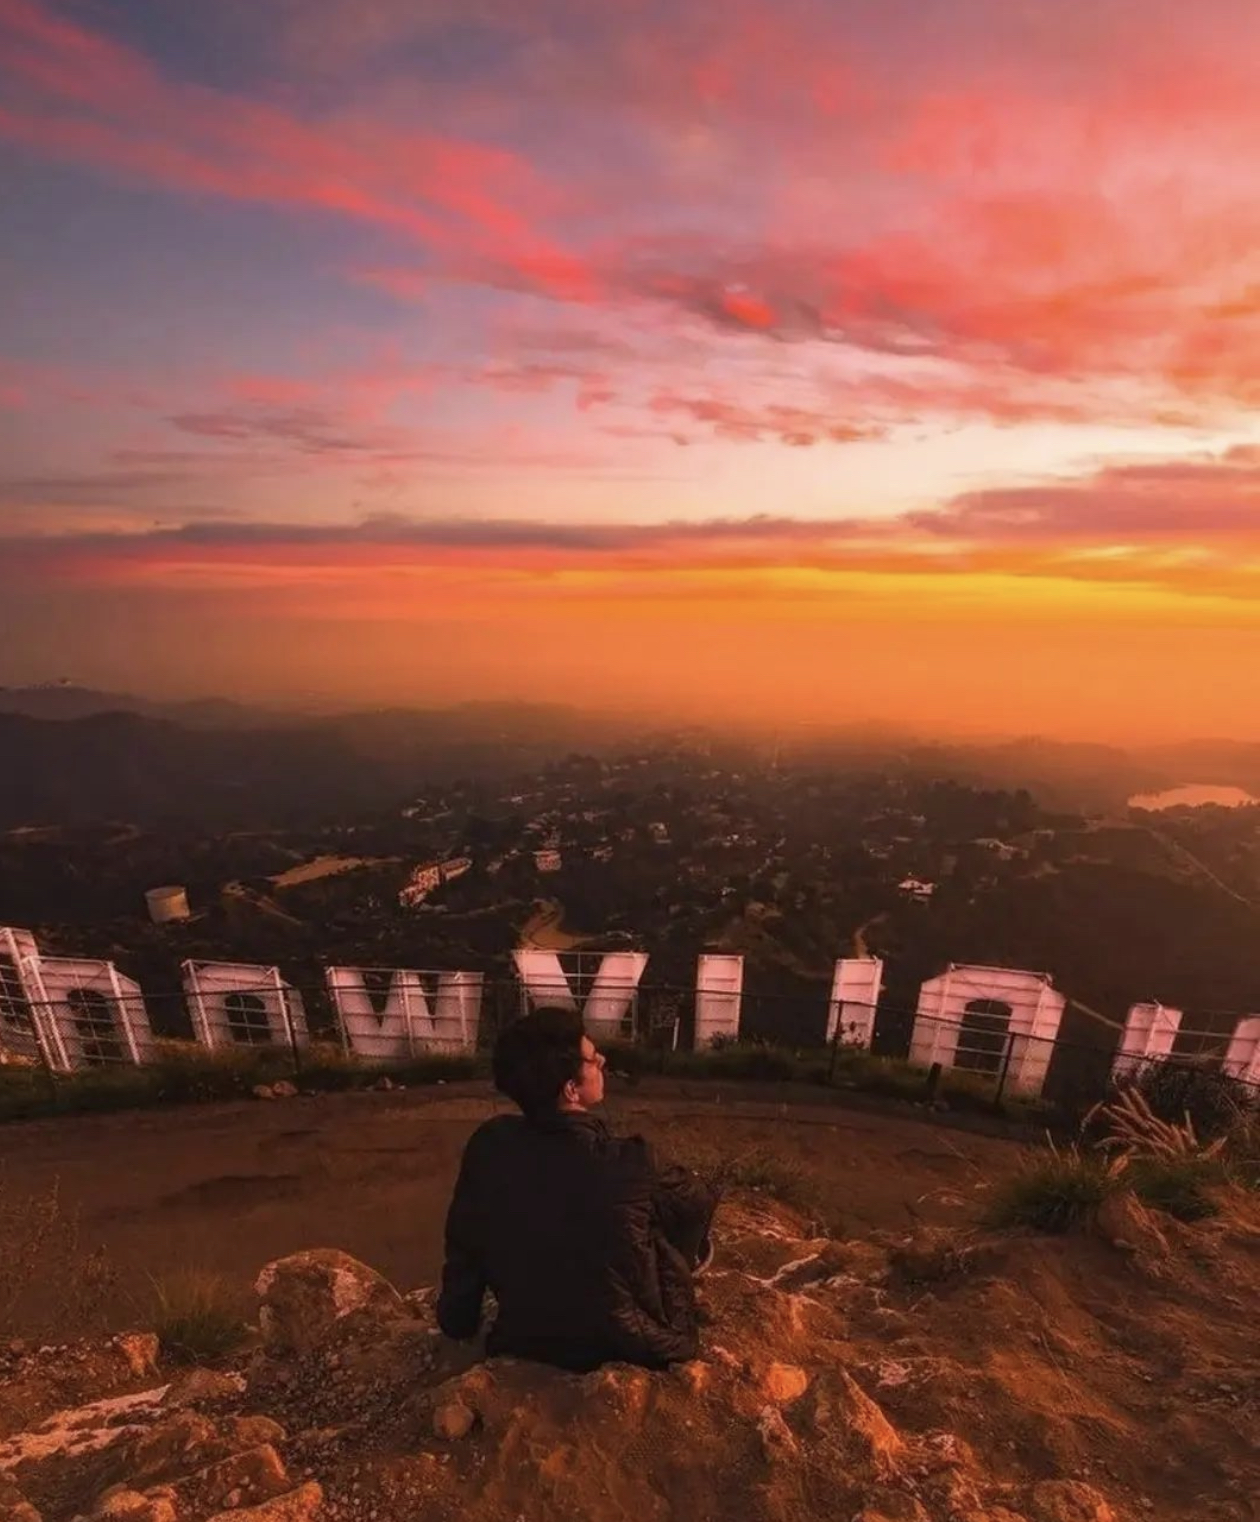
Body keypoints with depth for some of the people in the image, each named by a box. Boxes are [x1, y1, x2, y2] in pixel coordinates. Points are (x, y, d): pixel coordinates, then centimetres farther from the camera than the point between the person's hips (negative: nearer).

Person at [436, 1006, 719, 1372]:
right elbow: (696, 1197, -9)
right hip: (620, 1347, -4)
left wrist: (457, 1322, 15)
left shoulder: (489, 1143, -18)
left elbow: (463, 1245, -3)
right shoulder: (625, 1166, -30)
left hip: (523, 1336, 5)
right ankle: (688, 1260, 39)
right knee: (697, 1194, 10)